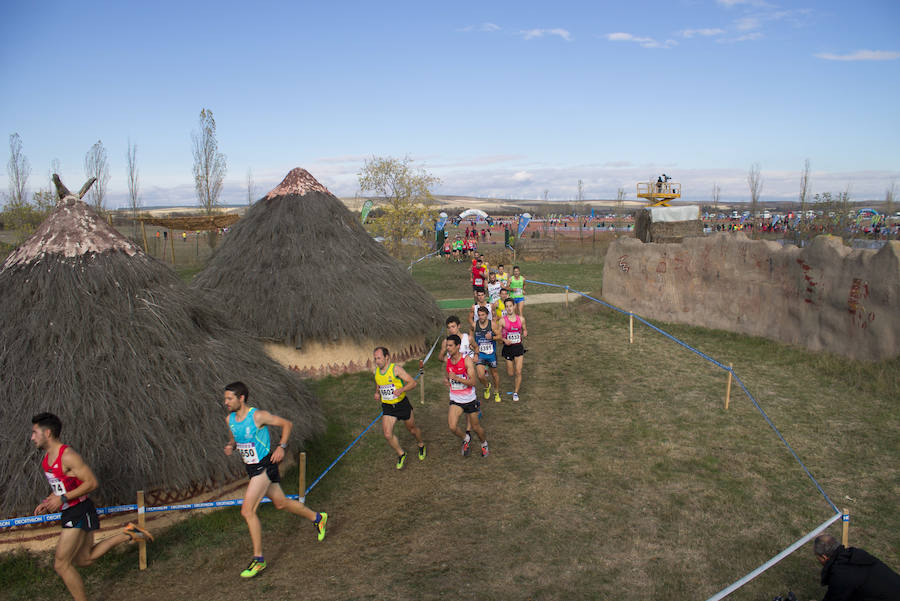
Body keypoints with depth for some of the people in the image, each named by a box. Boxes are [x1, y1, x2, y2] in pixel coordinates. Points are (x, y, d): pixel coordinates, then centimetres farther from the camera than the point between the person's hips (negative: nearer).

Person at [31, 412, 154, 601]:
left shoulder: (68, 456, -20)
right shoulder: (48, 456, 9)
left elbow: (92, 483, -21)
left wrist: (63, 498, -22)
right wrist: (48, 502, 6)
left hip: (79, 512, -9)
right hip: (69, 513, 9)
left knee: (61, 565, -3)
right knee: (83, 559, 16)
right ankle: (126, 535, 19)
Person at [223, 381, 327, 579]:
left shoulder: (258, 416, -18)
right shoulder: (230, 420, 1)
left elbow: (287, 424, -7)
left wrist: (281, 446, -15)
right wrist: (231, 446, -2)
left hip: (265, 466, -8)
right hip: (251, 468, 8)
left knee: (247, 510, -13)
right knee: (281, 503, 19)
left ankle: (258, 560, -1)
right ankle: (317, 518, 40)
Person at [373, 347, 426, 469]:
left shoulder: (396, 369, -16)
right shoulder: (377, 371, 2)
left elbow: (413, 383, -16)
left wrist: (401, 390, -33)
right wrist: (377, 393, 0)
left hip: (402, 404, -4)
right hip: (387, 407, 4)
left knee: (412, 429, 14)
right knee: (387, 434, -12)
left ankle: (421, 445, 45)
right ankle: (401, 454, 12)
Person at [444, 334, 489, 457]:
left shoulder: (467, 360, -17)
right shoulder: (447, 360, -3)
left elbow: (472, 382, -21)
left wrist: (456, 378, -32)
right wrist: (446, 378, -2)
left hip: (470, 399, -3)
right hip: (455, 400, 3)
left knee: (476, 427, 11)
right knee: (452, 427, -16)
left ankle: (484, 443, 42)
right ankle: (466, 438, 16)